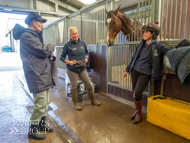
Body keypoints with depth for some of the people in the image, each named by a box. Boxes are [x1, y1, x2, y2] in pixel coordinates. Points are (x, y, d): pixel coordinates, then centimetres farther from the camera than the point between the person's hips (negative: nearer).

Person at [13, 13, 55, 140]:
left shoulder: (34, 35, 20)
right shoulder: (26, 36, -12)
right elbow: (43, 50, -20)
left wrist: (49, 57, 3)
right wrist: (52, 47, 1)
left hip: (43, 74, 10)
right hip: (37, 76, -10)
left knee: (45, 103, 17)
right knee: (41, 104, -6)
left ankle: (42, 124, 33)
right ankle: (32, 129, 13)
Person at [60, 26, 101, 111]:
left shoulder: (82, 43, 3)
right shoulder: (67, 45, -9)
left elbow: (87, 52, 19)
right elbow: (62, 57, -3)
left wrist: (86, 58, -1)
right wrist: (68, 62, -19)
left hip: (82, 68, 4)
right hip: (72, 70, -4)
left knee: (89, 85, 9)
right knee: (74, 87, 7)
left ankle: (93, 100, 31)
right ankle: (75, 104, 26)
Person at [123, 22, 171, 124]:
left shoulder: (158, 46, -4)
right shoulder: (141, 44, 10)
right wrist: (127, 69, 17)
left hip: (145, 73, -5)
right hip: (135, 70, 5)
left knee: (137, 94, -9)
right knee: (134, 93, 10)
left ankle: (139, 114, 14)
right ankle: (136, 110, 32)